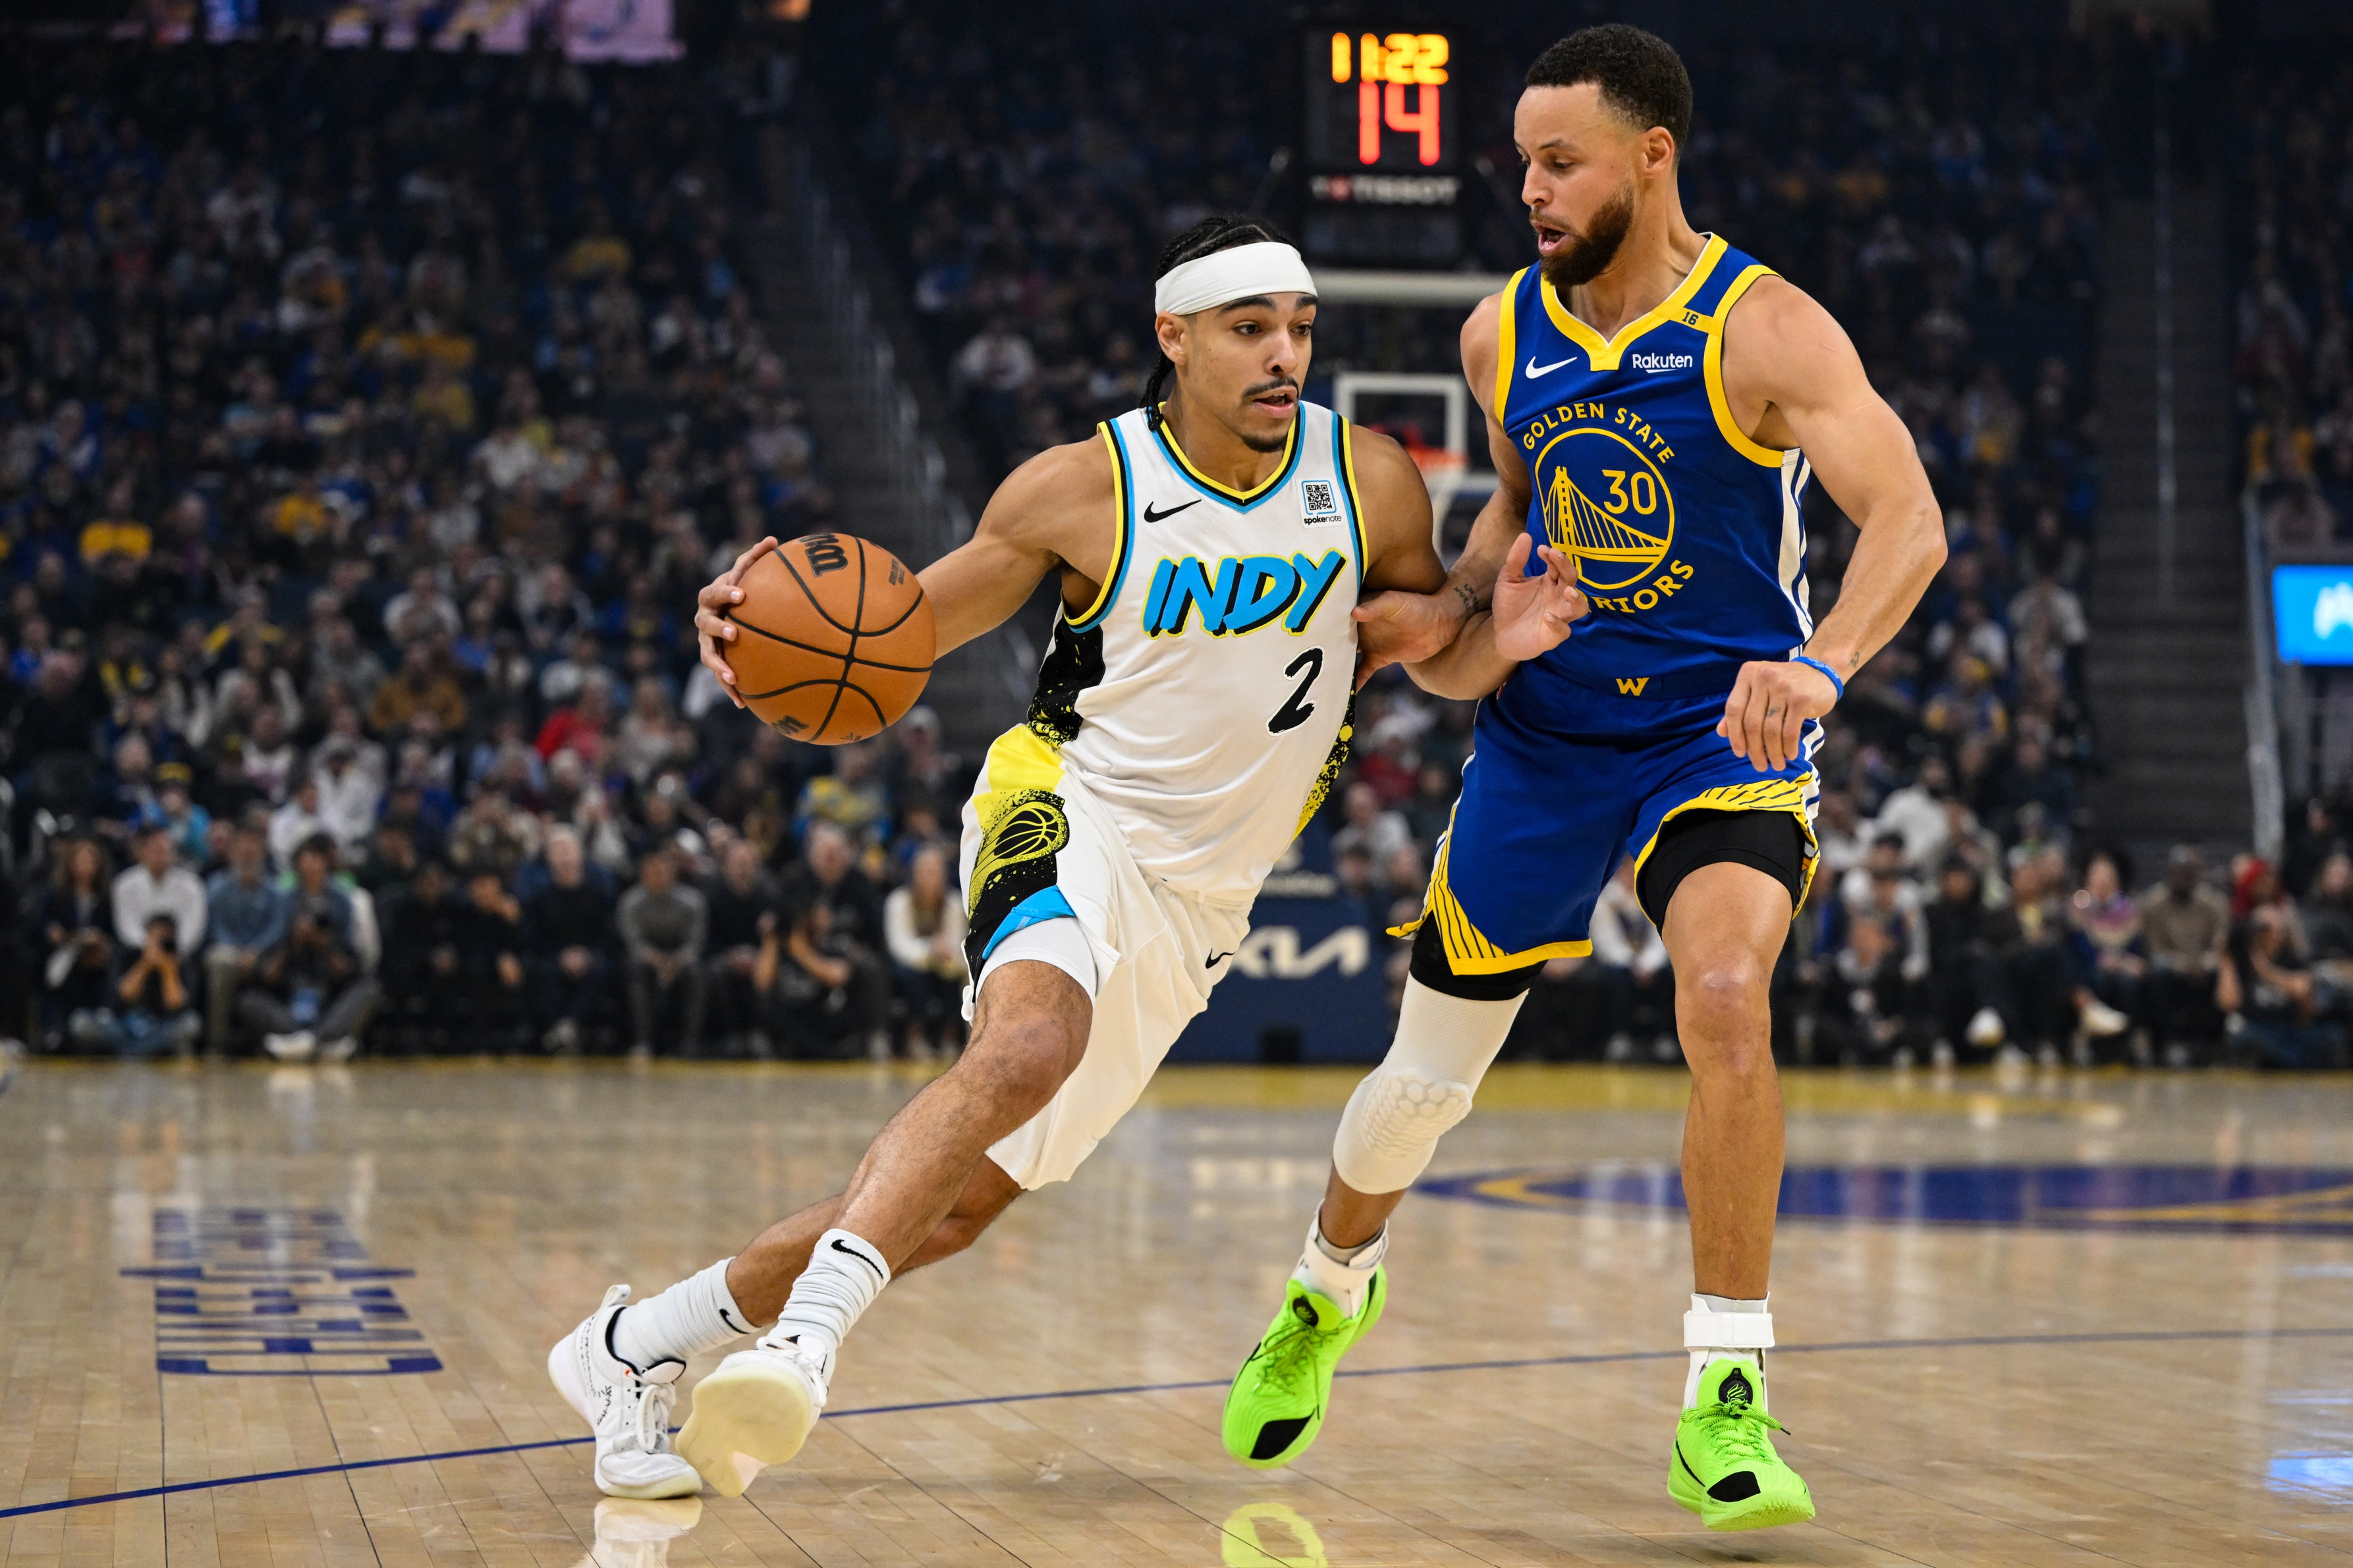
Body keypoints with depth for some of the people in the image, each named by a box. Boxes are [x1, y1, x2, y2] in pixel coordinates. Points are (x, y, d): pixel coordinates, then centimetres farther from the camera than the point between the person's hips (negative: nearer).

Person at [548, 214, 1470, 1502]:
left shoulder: (1369, 480, -3)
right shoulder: (1082, 487, -9)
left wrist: (1497, 636, -10)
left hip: (1197, 903, 4)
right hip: (1072, 815, -4)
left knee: (964, 1197, 2)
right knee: (1032, 1041, -38)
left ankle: (638, 1345, 15)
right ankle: (807, 1333, -42)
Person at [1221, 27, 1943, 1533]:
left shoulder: (1763, 328, -17)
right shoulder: (1503, 333, -1)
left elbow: (1910, 521, -27)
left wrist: (1820, 666, -45)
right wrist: (1457, 609, -2)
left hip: (1726, 729, -4)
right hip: (1547, 730, 4)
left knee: (1726, 998, -30)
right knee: (1428, 1076, 10)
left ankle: (1728, 1397, -20)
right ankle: (1328, 1291, 42)